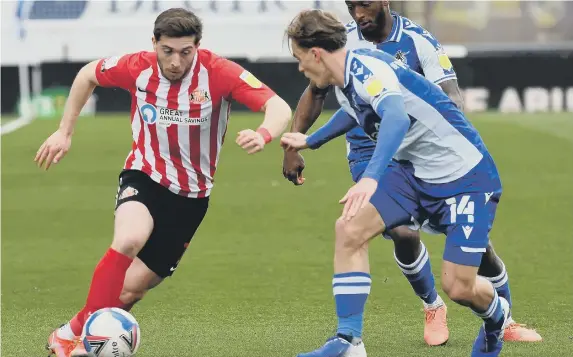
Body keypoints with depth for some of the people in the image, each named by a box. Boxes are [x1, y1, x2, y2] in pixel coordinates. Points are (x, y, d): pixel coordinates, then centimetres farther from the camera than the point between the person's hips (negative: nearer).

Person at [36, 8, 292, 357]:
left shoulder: (218, 72, -20)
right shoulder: (137, 67, -13)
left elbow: (279, 107, -27)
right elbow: (88, 75, 8)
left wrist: (263, 135, -49)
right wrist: (65, 132, 9)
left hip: (190, 195, 1)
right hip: (144, 176, 0)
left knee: (132, 288, -2)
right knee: (130, 239, -33)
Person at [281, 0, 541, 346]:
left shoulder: (418, 40, -12)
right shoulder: (343, 40, -6)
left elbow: (452, 97, -18)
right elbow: (315, 93, 8)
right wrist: (293, 146, 2)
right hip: (370, 157, 0)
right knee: (403, 233, -23)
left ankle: (504, 321, 19)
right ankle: (433, 308, 6)